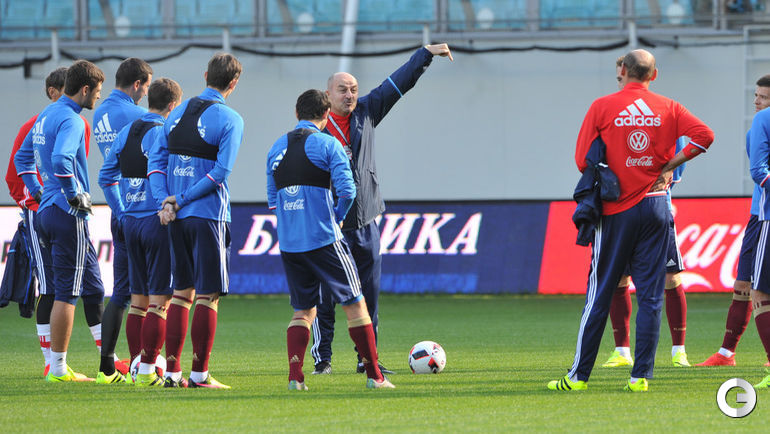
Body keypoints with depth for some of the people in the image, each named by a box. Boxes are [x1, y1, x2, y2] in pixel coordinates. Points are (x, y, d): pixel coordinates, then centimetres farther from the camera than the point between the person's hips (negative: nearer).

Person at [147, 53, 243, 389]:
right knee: (208, 295, 0)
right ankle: (199, 374, -1)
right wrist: (182, 200, -10)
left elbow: (156, 159, 6)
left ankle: (172, 370, 10)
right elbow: (221, 171, -15)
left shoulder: (178, 113, 10)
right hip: (209, 216, -6)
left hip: (178, 219, 6)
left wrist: (167, 201, -2)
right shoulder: (230, 120, -8)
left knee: (181, 292, 13)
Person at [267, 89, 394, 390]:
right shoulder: (327, 144, -5)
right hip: (323, 239, -5)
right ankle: (374, 376, 3)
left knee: (302, 310, 13)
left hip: (288, 242, 5)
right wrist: (337, 217, 5)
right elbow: (347, 190, -13)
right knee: (355, 304, 4)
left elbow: (272, 199, 15)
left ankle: (295, 376, -3)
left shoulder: (276, 148, 11)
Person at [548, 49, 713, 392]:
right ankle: (641, 375, -1)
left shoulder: (602, 107, -2)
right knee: (650, 296, 3)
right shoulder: (667, 109, 3)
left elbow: (583, 160, -4)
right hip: (655, 207, 1)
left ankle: (579, 375, 6)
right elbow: (704, 135, -8)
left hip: (616, 210, -1)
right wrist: (668, 166, 1)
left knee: (599, 295, 4)